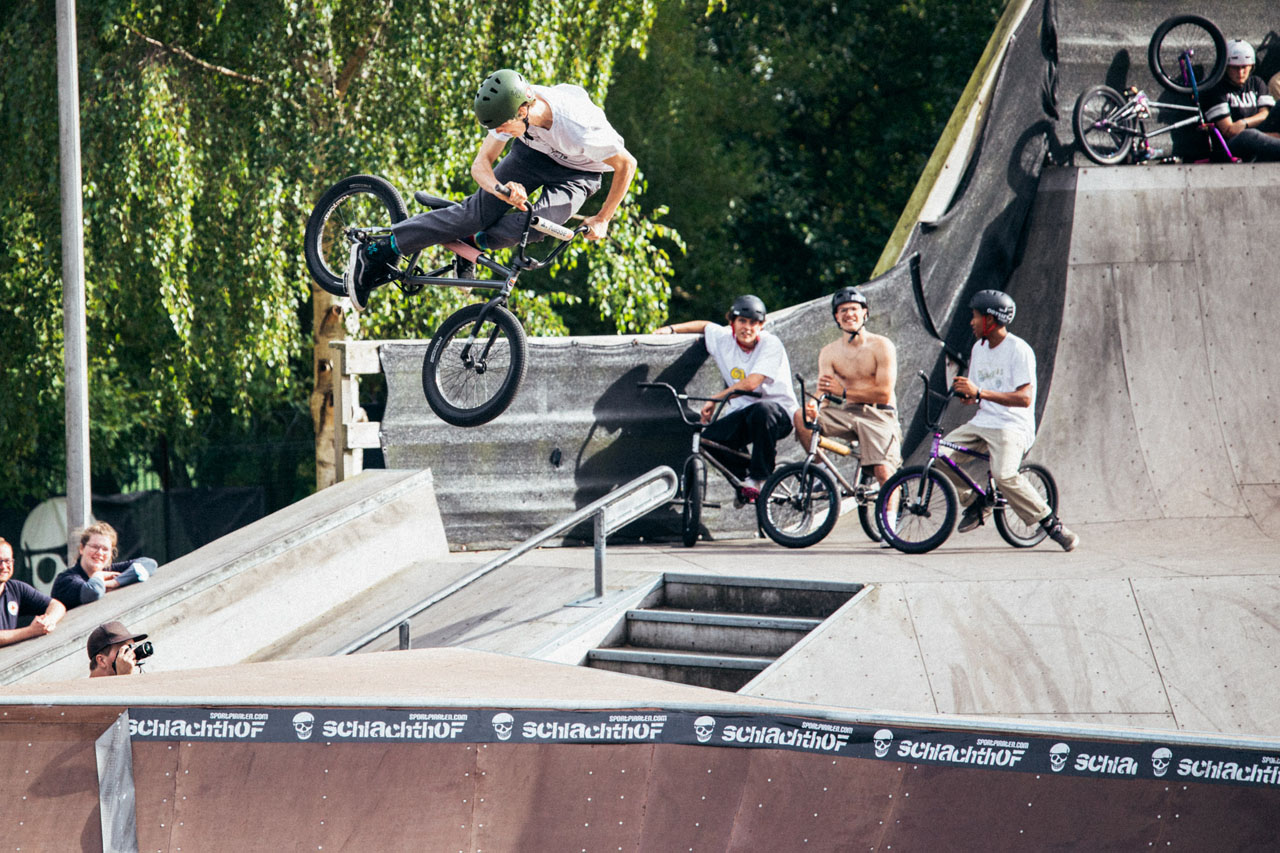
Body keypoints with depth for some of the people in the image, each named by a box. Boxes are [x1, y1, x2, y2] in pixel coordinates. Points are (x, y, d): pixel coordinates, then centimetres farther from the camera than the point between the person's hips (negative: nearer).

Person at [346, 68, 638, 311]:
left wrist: (602, 219, -17)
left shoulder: (579, 129, -42)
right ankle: (378, 253, -14)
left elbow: (627, 164, -26)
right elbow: (480, 165, -20)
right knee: (477, 211, -15)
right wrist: (501, 189, -44)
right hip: (534, 152, 3)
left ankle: (473, 241, -10)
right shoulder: (510, 111, -28)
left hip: (577, 173, -3)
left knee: (540, 222, -34)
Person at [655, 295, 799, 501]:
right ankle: (742, 478, 3)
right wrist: (671, 329, 17)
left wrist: (715, 399, -22)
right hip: (742, 412, 5)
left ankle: (757, 479, -28)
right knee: (709, 439, -24)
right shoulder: (724, 339, 3)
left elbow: (751, 383, -24)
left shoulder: (771, 344, -14)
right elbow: (704, 326, 27)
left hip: (779, 410, -5)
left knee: (762, 409, -41)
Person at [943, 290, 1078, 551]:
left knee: (1004, 475, -31)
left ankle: (1050, 522, -17)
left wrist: (980, 392, -28)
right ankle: (973, 502, 7)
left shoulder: (1018, 350, -11)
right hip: (982, 422, 8)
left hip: (1012, 427, -8)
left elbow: (1024, 398, -21)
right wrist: (965, 394, -6)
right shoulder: (979, 348, 14)